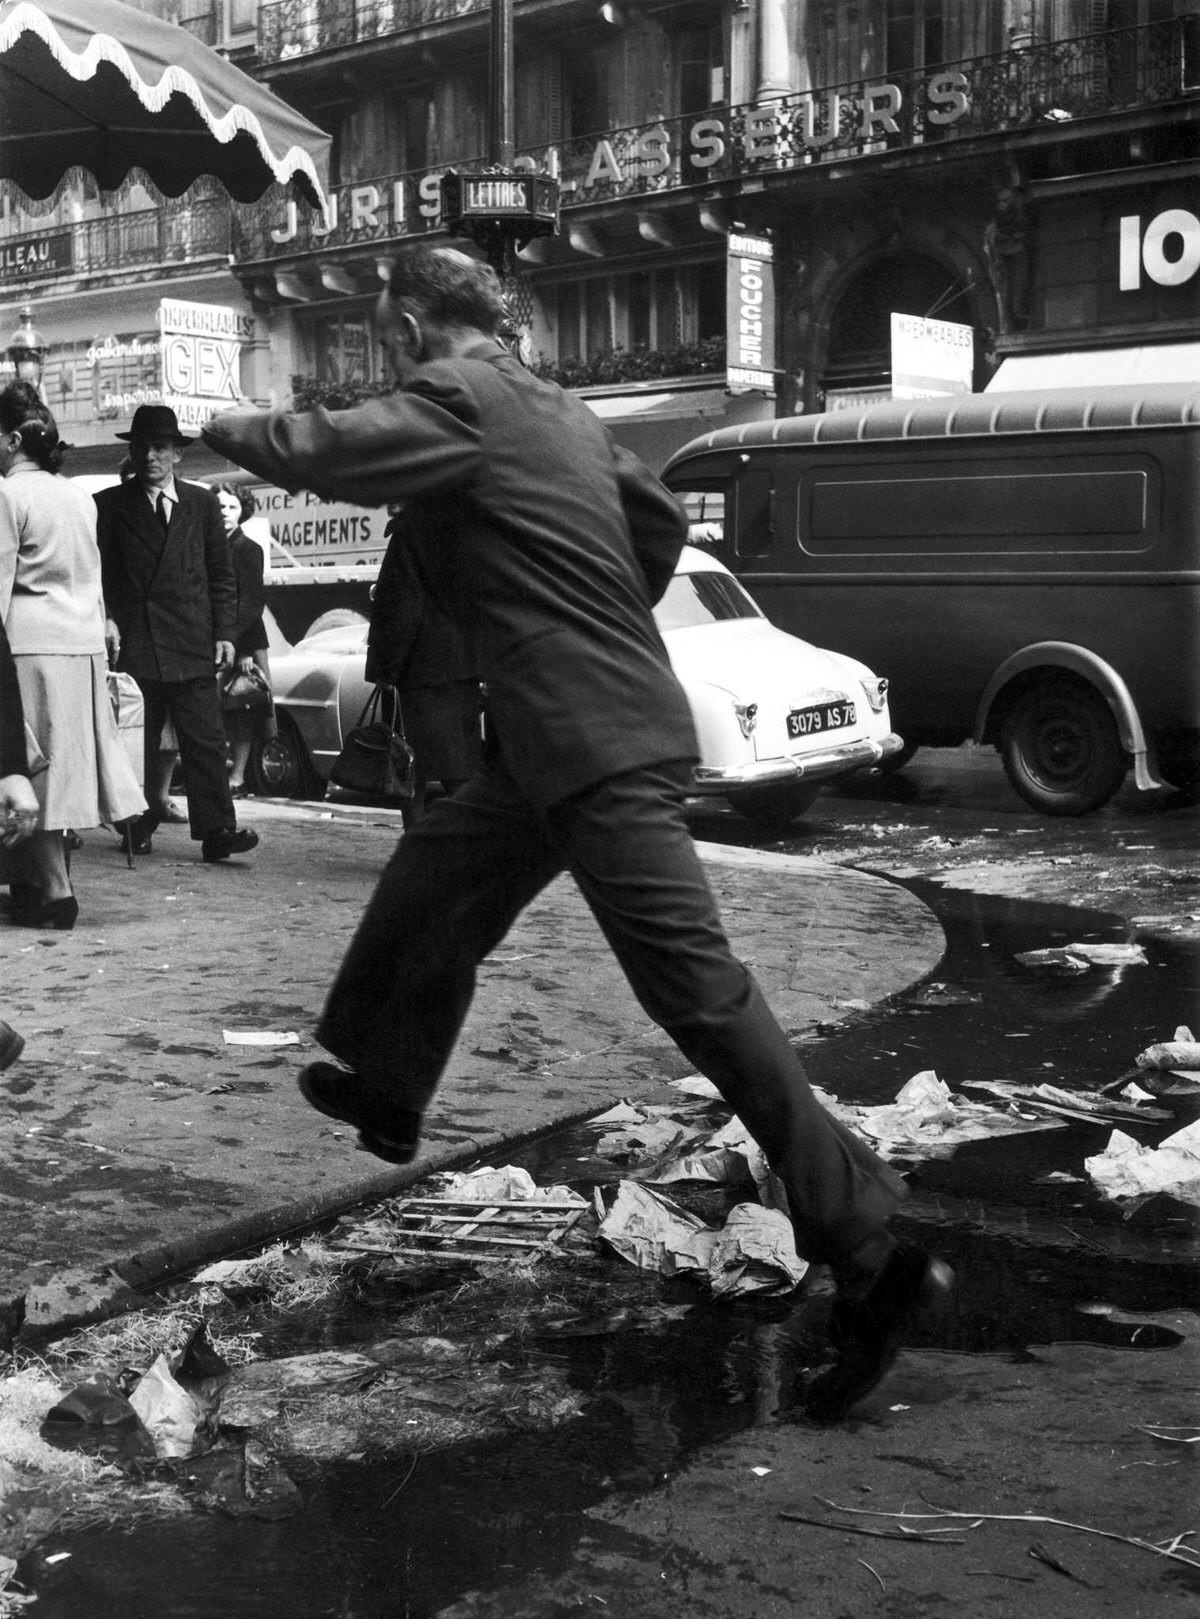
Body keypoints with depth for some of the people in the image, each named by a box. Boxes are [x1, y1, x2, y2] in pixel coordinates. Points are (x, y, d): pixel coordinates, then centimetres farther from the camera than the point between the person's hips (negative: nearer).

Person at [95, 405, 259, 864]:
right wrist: (106, 620, -9)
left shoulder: (202, 504, 13)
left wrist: (224, 633, 5)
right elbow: (100, 572, 6)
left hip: (193, 647, 1)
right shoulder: (110, 505, 8)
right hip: (133, 646, -1)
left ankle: (217, 831, -7)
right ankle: (139, 829, 15)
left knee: (205, 741, -6)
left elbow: (221, 575, 13)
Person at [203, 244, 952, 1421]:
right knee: (428, 895, 23)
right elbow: (661, 521, 24)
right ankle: (382, 1097, 45)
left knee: (698, 991, -12)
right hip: (573, 738, 10)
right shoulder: (556, 408, 17)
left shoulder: (454, 399, -9)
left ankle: (870, 1256, -9)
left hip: (597, 751, -10)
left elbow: (320, 453, -19)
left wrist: (227, 428, 2)